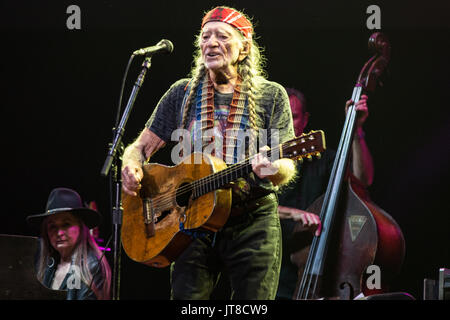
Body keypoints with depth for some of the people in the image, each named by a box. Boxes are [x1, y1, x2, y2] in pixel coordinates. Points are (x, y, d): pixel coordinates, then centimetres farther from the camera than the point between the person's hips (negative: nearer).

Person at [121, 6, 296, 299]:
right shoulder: (183, 94, 11)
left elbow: (287, 168, 0)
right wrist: (132, 166, -10)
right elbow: (142, 146, 14)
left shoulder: (271, 96, 5)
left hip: (254, 223, -1)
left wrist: (274, 170, -25)